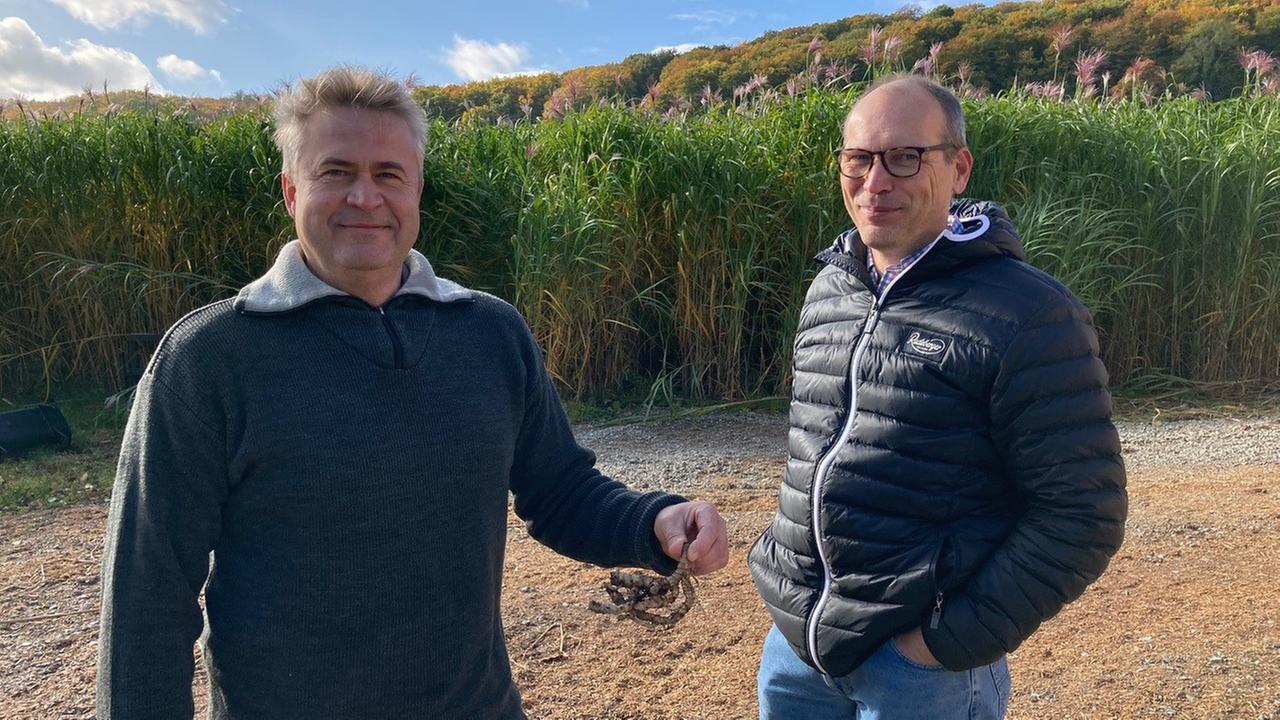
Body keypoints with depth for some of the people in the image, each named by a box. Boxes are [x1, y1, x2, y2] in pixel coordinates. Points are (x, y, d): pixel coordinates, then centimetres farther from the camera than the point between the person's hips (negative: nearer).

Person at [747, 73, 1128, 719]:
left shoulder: (1028, 316, -14)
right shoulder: (827, 291, 5)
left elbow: (1083, 515, -14)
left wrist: (953, 641, -15)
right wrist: (788, 577, 11)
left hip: (919, 666, -5)